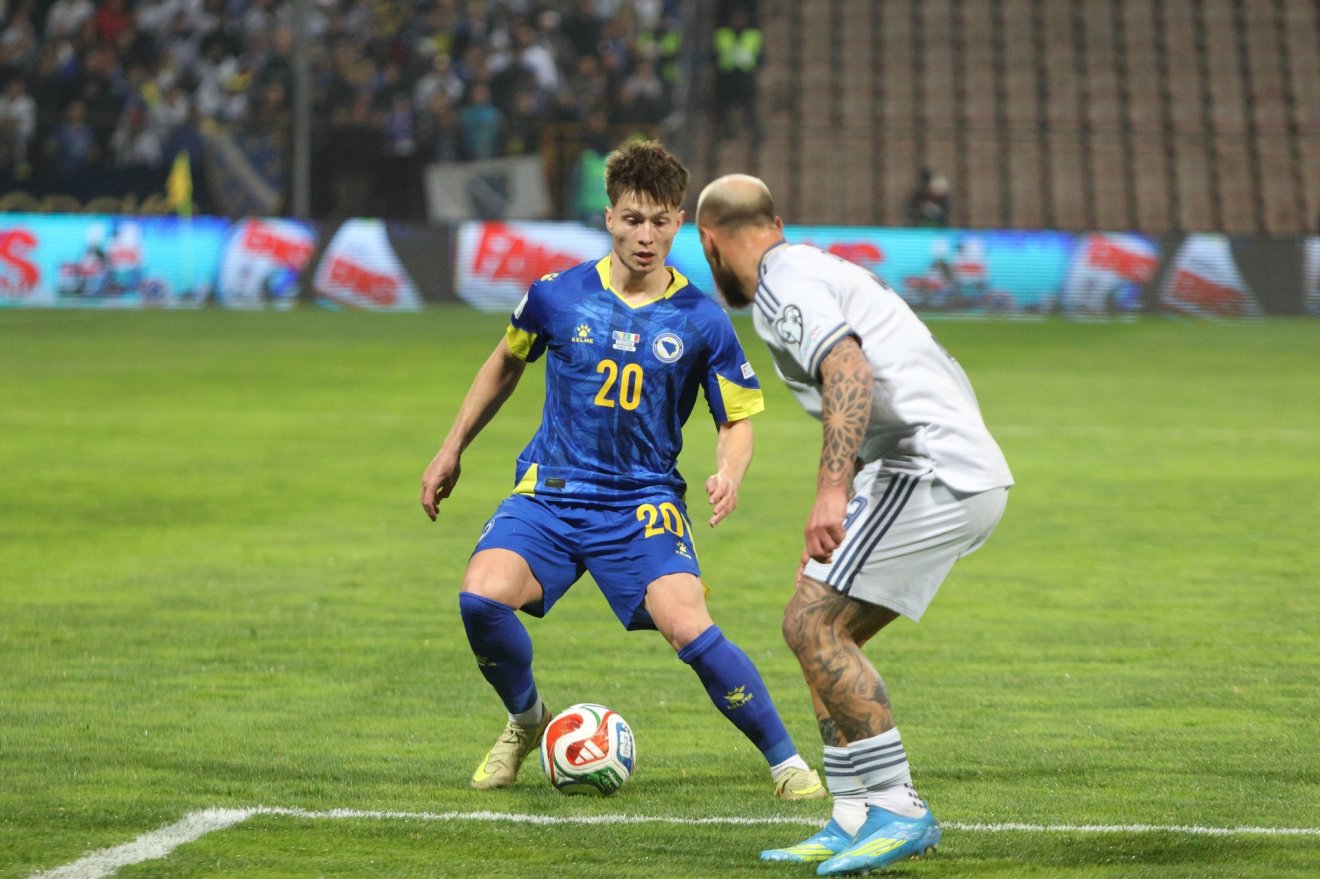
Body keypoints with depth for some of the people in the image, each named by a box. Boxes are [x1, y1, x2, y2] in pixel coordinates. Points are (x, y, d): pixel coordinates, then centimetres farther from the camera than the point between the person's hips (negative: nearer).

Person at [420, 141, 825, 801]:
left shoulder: (701, 321, -4)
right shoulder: (557, 296, -1)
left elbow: (737, 421, 6)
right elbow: (506, 363, 19)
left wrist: (728, 474, -16)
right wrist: (452, 449, 21)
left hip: (644, 502, -1)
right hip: (550, 492, 2)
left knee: (689, 629, -24)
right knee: (481, 596, -24)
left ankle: (786, 761, -6)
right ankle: (526, 719, 8)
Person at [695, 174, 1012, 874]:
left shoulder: (783, 284, -6)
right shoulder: (818, 269, 25)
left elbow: (850, 370, -23)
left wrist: (832, 490, -32)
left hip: (930, 470, -10)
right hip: (971, 476, 10)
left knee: (812, 626, -12)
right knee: (824, 629, 13)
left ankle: (898, 810, -13)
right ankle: (855, 819, 11)